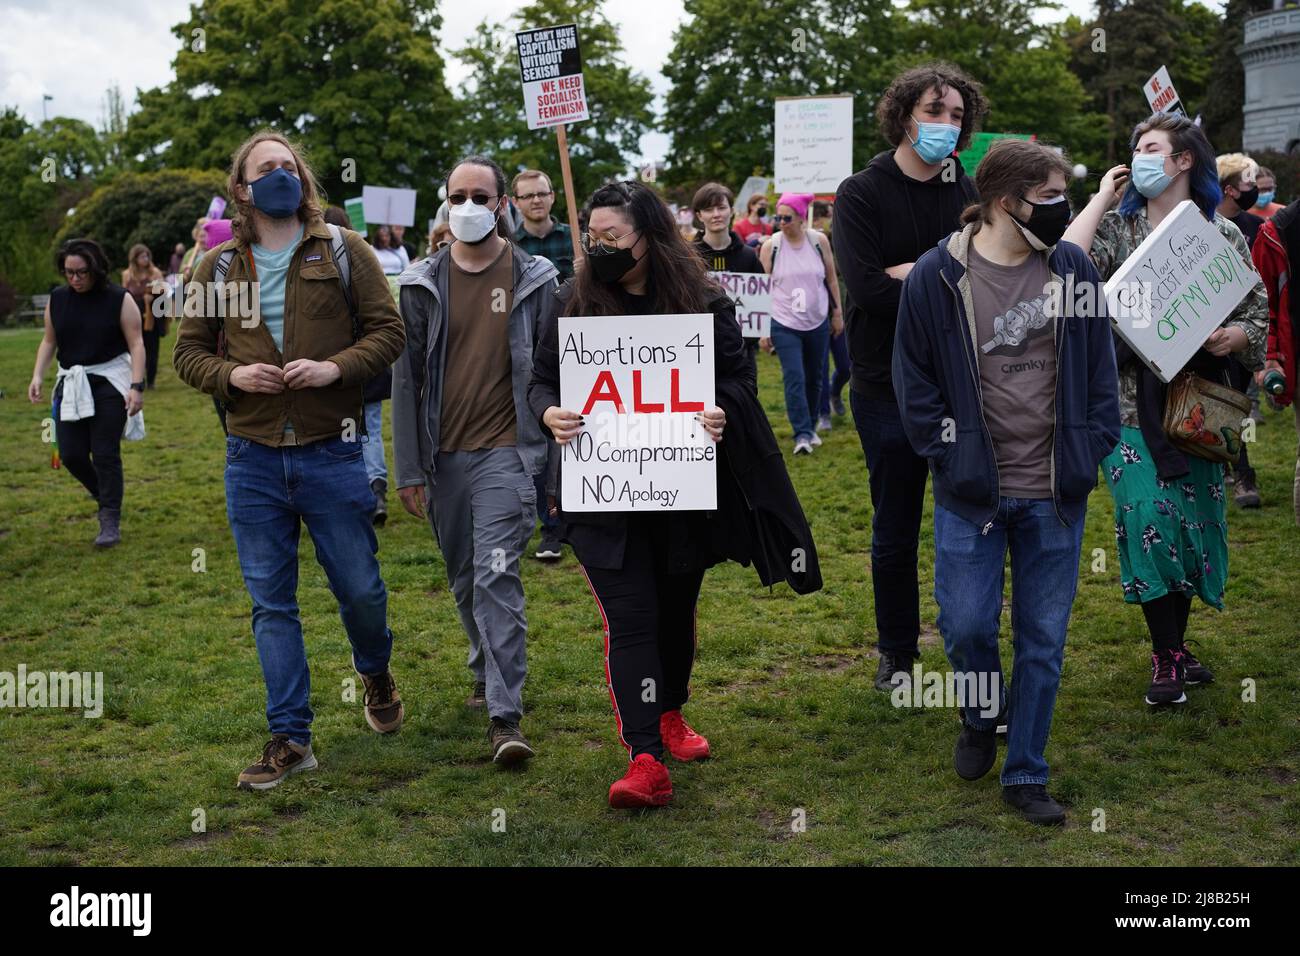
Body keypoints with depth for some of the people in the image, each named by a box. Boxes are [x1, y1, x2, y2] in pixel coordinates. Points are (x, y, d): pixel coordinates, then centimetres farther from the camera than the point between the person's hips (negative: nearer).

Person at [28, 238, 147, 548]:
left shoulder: (120, 300, -7)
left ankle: (110, 522, 1)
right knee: (71, 454, 2)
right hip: (71, 384, 5)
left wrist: (137, 386, -17)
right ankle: (105, 496, 29)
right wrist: (37, 376, 2)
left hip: (110, 382, -4)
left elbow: (136, 344, -9)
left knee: (105, 453, -7)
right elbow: (49, 341, 14)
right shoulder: (57, 300, 6)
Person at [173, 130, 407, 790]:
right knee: (271, 603, 6)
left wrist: (337, 367, -17)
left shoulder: (343, 252, 2)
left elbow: (387, 332, 0)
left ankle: (375, 674, 38)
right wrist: (231, 376, -10)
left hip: (331, 455, -2)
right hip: (252, 462, 2)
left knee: (359, 588, 5)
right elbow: (188, 351, 11)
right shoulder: (218, 266, 8)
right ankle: (289, 738, 15)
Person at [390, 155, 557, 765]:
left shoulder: (533, 278, 0)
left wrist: (560, 454, -1)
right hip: (444, 456, 3)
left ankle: (504, 715, -12)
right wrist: (408, 469, 1)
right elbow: (407, 379, 5)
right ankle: (489, 674, 38)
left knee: (497, 576, -13)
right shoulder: (423, 284, 4)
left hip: (507, 451, -3)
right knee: (465, 581, 15)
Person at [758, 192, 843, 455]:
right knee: (794, 377, -12)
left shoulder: (819, 241, -2)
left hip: (818, 322, 3)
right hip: (784, 324, -3)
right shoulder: (770, 245, -7)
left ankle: (808, 425, 28)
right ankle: (802, 434, -9)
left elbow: (831, 279, 8)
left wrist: (837, 313, 8)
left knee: (814, 377, 12)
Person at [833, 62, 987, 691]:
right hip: (889, 388, -2)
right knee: (895, 532, 9)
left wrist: (911, 273, -17)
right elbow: (867, 290, -19)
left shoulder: (971, 195, 5)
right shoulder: (861, 194, -5)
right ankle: (897, 652, 26)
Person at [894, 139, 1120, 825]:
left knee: (1043, 638, 7)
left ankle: (1025, 774, 21)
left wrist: (1093, 452, 1)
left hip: (1056, 493, 2)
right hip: (971, 493, -2)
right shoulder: (937, 278, -7)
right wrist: (949, 457, -7)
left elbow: (1101, 369, 9)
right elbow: (914, 381, 0)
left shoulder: (1074, 270, 2)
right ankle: (980, 720, 33)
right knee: (966, 625, 0)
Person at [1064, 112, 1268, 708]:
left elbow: (1257, 312, 9)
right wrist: (1102, 197, -6)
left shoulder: (1222, 233, 7)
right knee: (1147, 514, -12)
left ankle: (1176, 646, 24)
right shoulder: (1118, 227, 4)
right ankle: (1167, 657, 2)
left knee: (1195, 516, 7)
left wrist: (1235, 337, -14)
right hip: (1130, 397, -2)